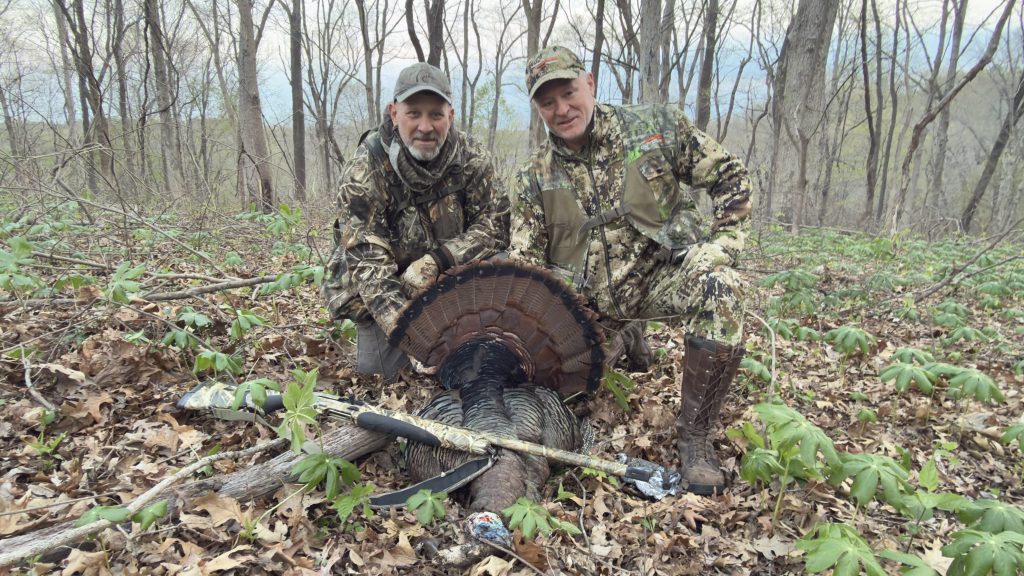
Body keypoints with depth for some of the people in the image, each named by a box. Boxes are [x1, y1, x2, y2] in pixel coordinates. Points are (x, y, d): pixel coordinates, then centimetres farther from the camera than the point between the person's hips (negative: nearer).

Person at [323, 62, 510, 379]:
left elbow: (495, 224, -13)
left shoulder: (472, 157, -12)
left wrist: (437, 260, -28)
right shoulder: (365, 171, -21)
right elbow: (367, 261, -26)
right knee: (377, 369, -14)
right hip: (380, 292, -3)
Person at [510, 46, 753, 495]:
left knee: (718, 288, -33)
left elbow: (729, 178, 5)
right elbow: (523, 264, 2)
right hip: (586, 296, 3)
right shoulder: (534, 180, 4)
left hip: (660, 272, -2)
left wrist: (723, 243, -8)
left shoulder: (657, 127, -1)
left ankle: (694, 436, -17)